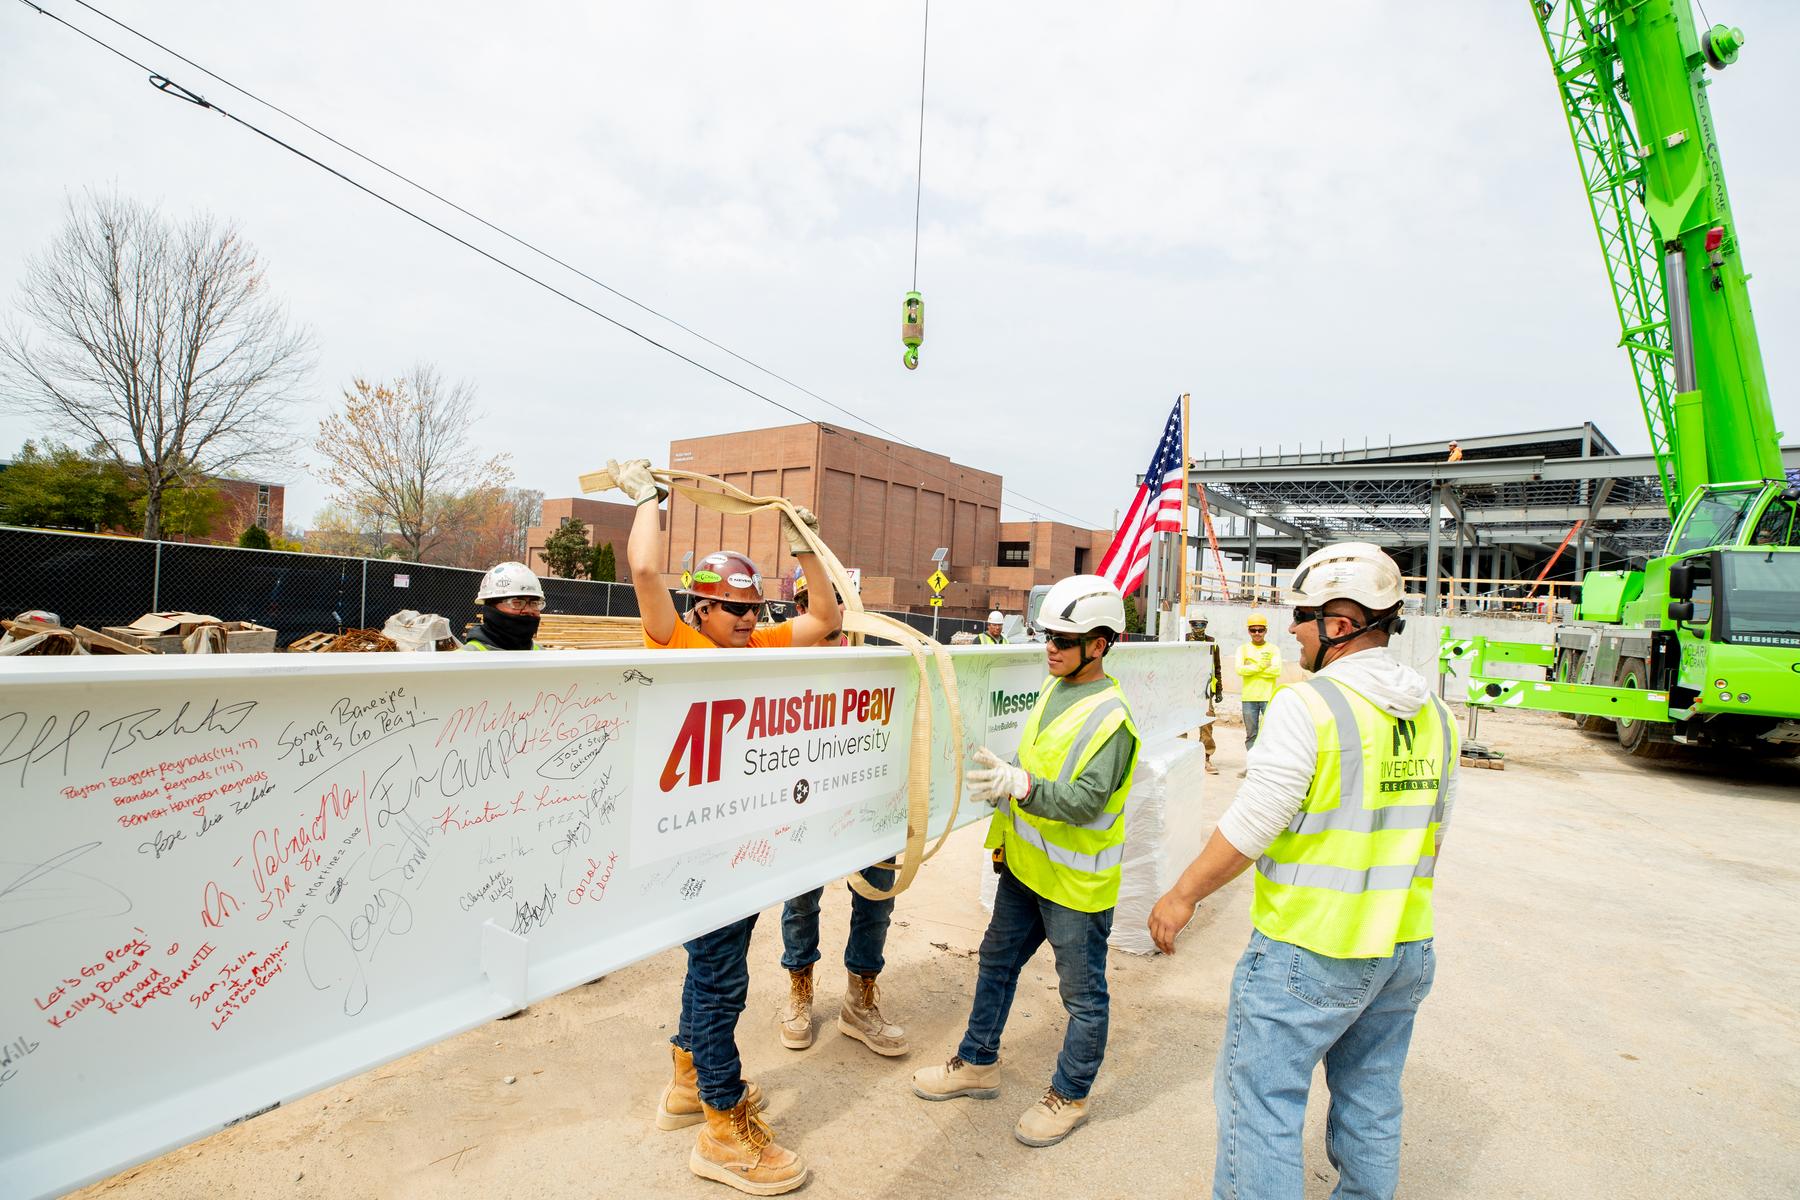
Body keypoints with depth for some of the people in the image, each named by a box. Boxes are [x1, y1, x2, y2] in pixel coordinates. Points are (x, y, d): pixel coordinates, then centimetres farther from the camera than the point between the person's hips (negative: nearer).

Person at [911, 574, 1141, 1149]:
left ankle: (1069, 1096, 31)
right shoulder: (1054, 688, 4)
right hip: (1025, 865, 9)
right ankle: (978, 1064, 40)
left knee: (1083, 994, 11)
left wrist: (1018, 785, -42)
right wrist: (1006, 832, 18)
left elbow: (1085, 799, -30)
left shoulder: (1110, 718, -22)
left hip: (1076, 883, -9)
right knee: (997, 961, 21)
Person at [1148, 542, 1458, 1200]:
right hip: (1407, 947, 8)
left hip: (1311, 950, -8)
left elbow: (1251, 826, -18)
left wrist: (1183, 894, -6)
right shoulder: (1434, 714, 4)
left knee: (1261, 1100, 4)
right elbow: (1432, 832, 14)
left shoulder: (1307, 706, -19)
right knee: (1371, 1098, 22)